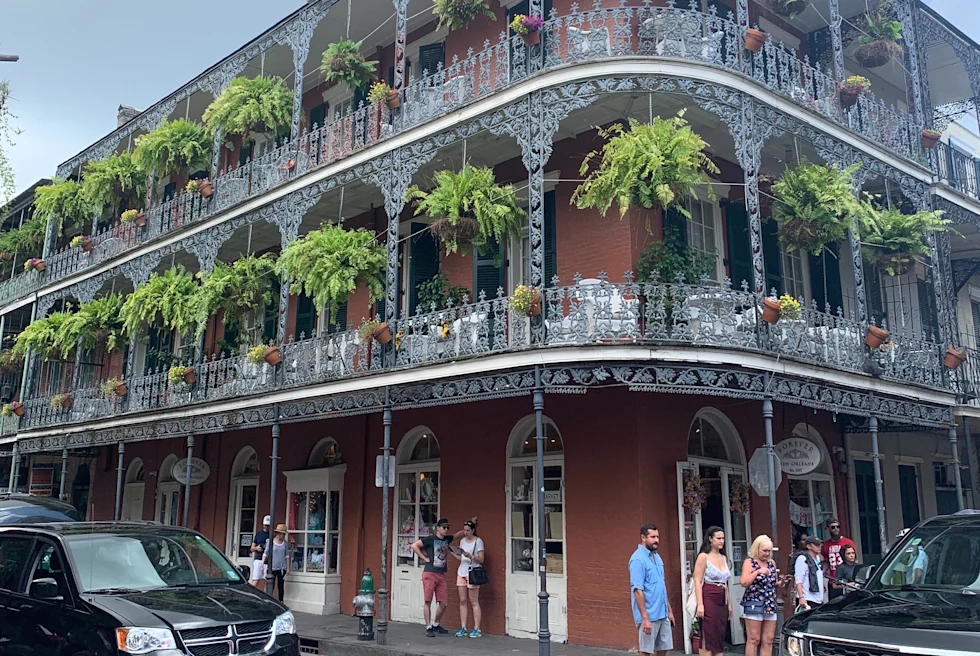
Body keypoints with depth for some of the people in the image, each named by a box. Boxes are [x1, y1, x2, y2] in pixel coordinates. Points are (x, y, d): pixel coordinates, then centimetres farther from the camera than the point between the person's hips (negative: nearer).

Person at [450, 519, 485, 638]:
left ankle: (477, 629, 0)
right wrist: (452, 553, 4)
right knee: (462, 601, 6)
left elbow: (481, 559, -8)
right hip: (461, 573, 6)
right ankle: (463, 628, 11)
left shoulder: (478, 541, -4)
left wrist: (470, 556, -23)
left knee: (474, 602, -4)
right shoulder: (462, 541, 14)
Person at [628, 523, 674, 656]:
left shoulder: (657, 556, 11)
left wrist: (669, 610, 16)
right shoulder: (638, 559, -16)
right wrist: (645, 617, -22)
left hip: (662, 614, 8)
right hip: (649, 615, -8)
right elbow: (638, 590, -20)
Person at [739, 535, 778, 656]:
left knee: (768, 640, 5)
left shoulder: (771, 563, 14)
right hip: (754, 605, -6)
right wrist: (758, 572, -19)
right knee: (754, 639, -3)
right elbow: (743, 582, -14)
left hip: (770, 605, 6)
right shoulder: (749, 562, -3)